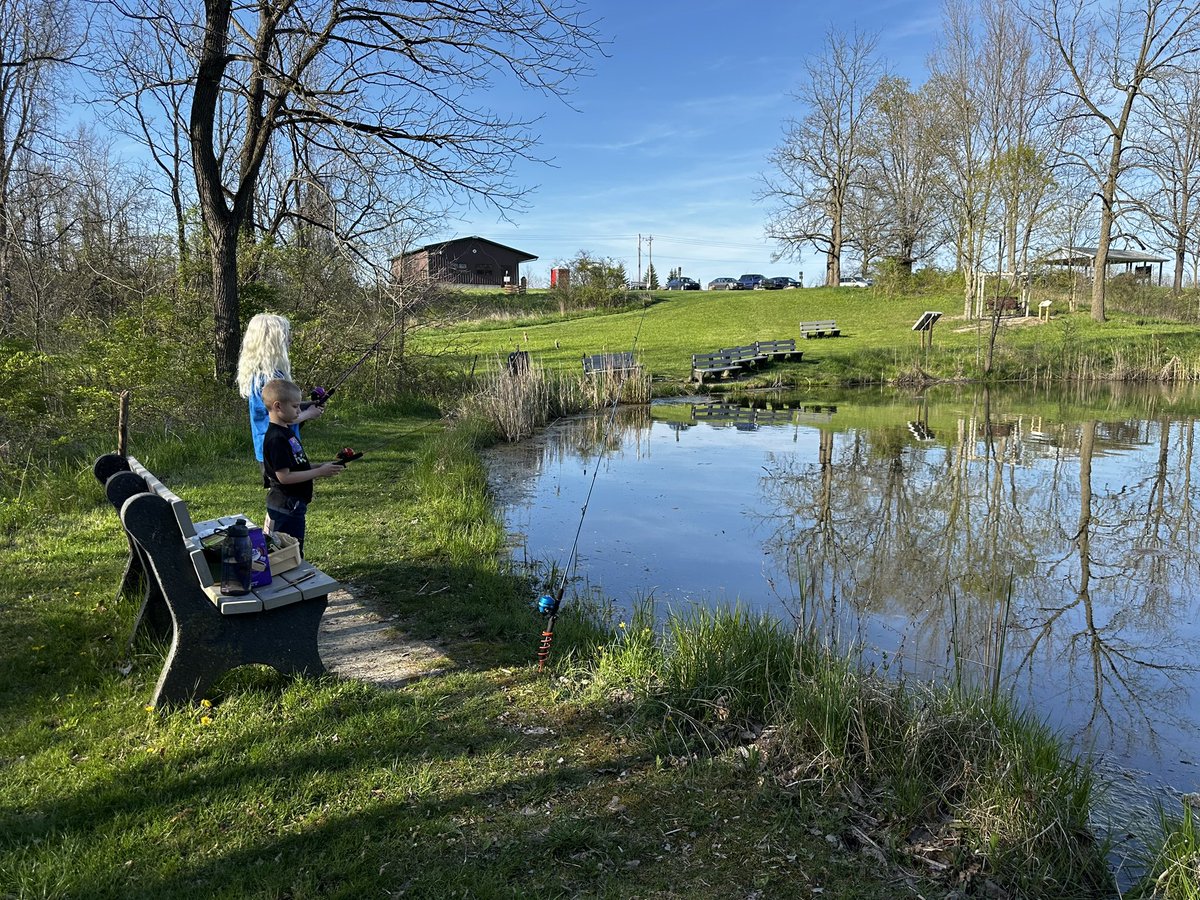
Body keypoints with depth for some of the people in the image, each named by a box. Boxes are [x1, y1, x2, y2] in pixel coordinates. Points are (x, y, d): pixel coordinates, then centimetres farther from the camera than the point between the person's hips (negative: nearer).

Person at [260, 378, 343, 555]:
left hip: (294, 505, 10)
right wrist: (319, 472, -19)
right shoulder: (276, 439, -22)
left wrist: (320, 467, 3)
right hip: (285, 508, -10)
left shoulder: (286, 432, 9)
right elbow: (284, 476, -24)